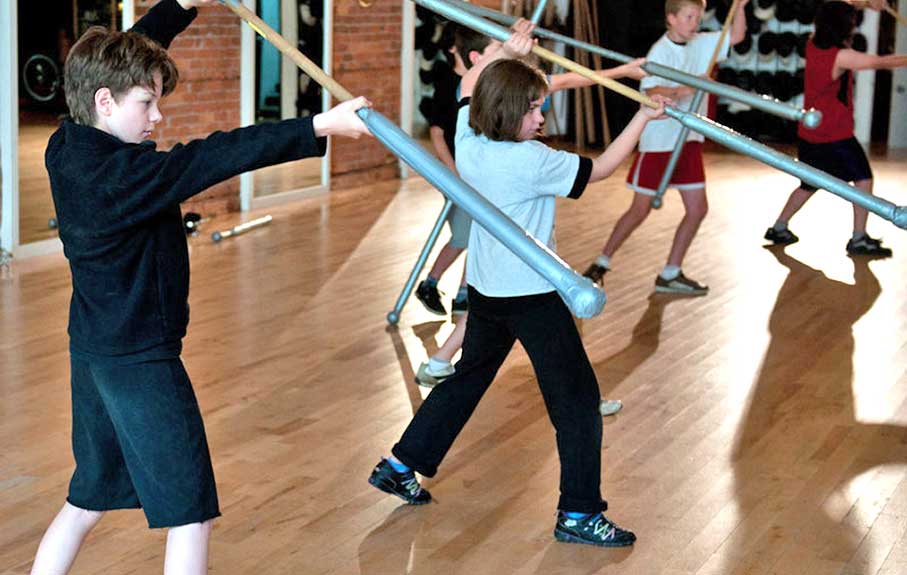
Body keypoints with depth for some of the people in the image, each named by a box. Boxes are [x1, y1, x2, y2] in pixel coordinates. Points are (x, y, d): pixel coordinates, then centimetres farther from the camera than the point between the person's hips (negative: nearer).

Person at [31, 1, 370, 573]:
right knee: (190, 514, -1)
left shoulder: (66, 149, 2)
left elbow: (113, 58, 14)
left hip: (93, 350, 10)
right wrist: (320, 127, -33)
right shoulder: (123, 173, -24)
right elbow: (218, 156, -31)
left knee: (89, 498, 22)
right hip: (140, 361, -10)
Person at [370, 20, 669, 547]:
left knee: (468, 379, 25)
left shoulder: (469, 139, -3)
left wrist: (508, 51, 12)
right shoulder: (532, 161, -22)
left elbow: (470, 84, 17)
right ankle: (579, 514, 3)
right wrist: (642, 119, -6)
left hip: (486, 290, 8)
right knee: (577, 398, 2)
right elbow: (600, 169, -12)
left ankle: (400, 466, 29)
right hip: (533, 295, -8)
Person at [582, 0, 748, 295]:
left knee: (697, 209, 3)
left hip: (689, 140, 7)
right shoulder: (660, 52, -15)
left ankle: (670, 275, 12)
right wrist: (684, 90, -44)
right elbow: (652, 92, -28)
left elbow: (736, 36, 14)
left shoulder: (701, 44, 5)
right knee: (640, 210, 0)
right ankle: (601, 263, 16)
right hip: (658, 141, -6)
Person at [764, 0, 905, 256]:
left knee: (809, 185, 22)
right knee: (863, 179, 2)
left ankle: (779, 228, 25)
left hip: (809, 134, 8)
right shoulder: (841, 56, -19)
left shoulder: (812, 46, 2)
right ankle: (859, 239, 2)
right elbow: (880, 62, -16)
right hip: (836, 136, -8)